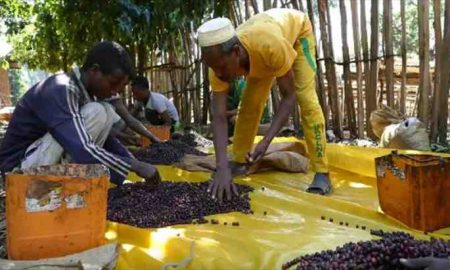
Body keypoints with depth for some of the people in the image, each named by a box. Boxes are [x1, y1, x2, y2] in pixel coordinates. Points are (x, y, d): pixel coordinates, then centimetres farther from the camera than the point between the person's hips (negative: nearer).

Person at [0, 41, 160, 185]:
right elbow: (82, 151, -36)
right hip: (20, 165, -9)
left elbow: (106, 137, 13)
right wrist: (133, 166, -26)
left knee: (107, 112, -3)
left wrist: (135, 164, 1)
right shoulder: (60, 90, -25)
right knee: (96, 113, -22)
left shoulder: (85, 90, 3)